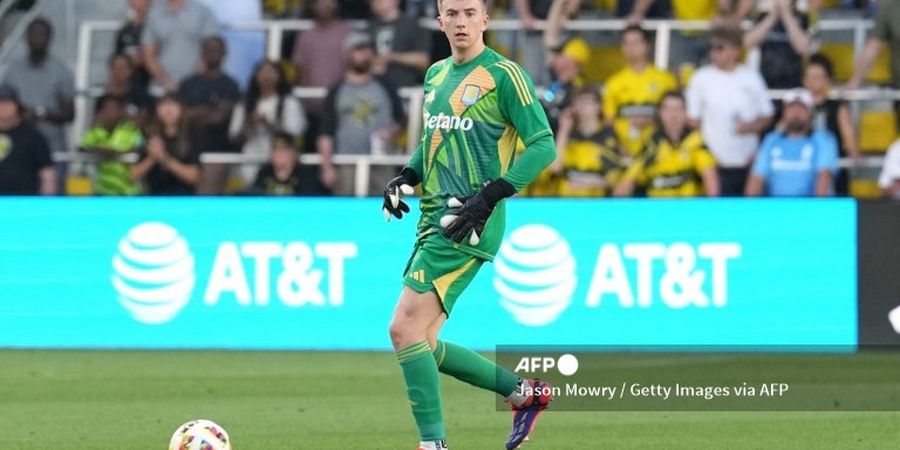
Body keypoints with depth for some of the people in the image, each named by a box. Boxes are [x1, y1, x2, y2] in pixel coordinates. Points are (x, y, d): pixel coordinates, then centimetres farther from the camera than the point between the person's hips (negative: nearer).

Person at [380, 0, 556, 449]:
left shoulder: (504, 75, -8)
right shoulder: (436, 75, 15)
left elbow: (543, 146, -11)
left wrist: (488, 197, -19)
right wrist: (406, 177, 9)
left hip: (468, 224, -9)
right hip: (433, 219, 9)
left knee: (405, 329, -16)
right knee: (422, 344, 8)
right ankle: (525, 392, 23)